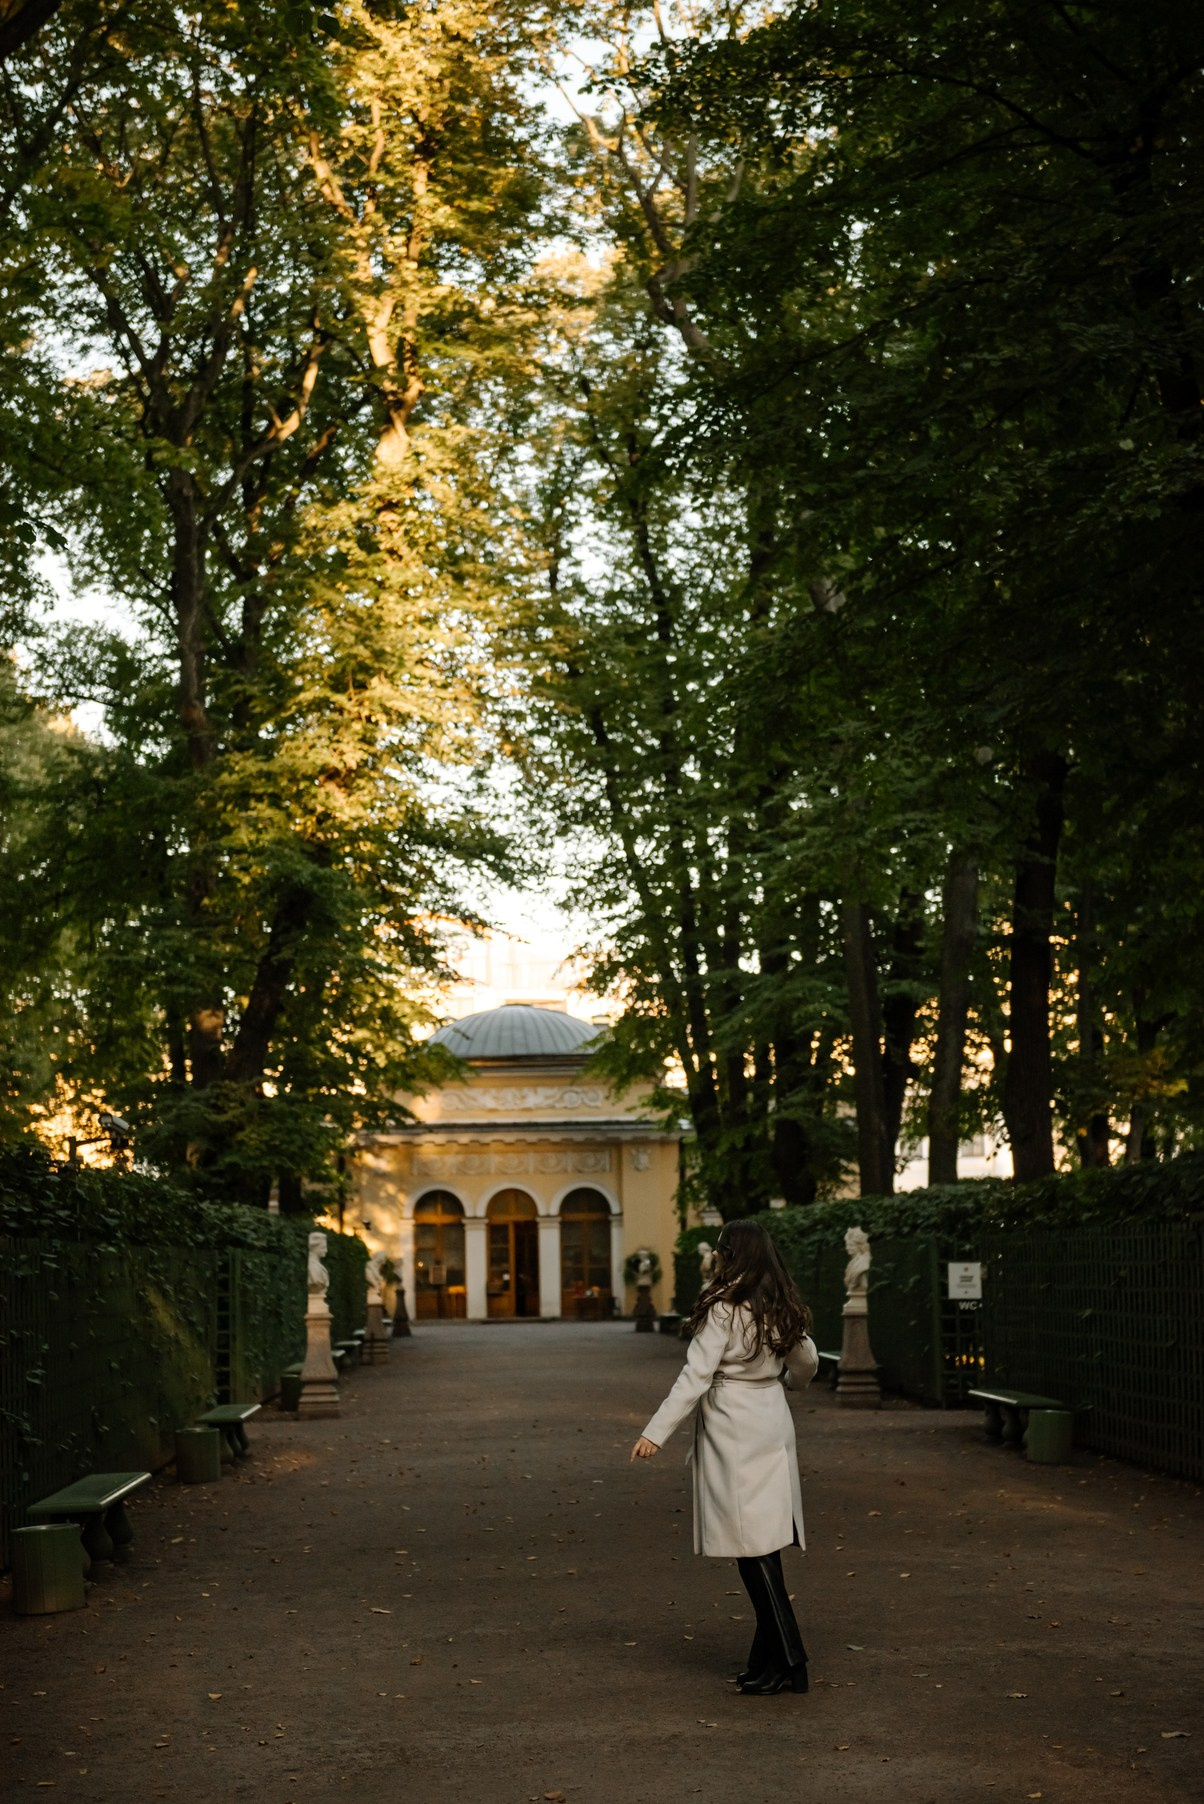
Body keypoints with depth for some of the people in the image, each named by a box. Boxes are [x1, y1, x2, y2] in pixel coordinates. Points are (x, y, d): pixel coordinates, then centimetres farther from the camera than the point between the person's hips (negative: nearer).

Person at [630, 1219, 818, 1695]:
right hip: (772, 1429, 8)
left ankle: (788, 1661, -6)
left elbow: (695, 1377, -17)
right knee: (763, 1546, 11)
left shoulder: (723, 1310, -14)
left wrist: (655, 1432, -16)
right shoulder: (781, 1311, 9)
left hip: (734, 1439, -8)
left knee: (753, 1549, -5)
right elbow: (807, 1362, 22)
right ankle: (768, 1658, 15)